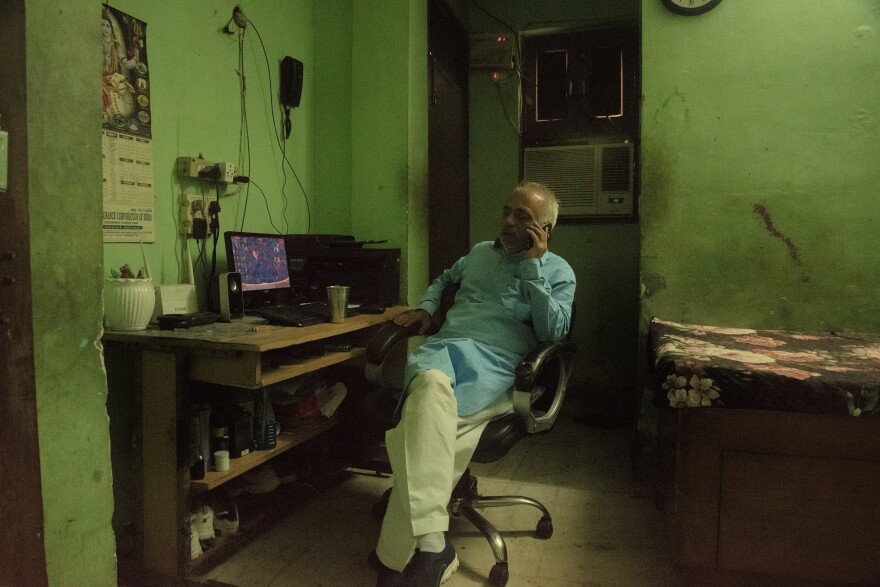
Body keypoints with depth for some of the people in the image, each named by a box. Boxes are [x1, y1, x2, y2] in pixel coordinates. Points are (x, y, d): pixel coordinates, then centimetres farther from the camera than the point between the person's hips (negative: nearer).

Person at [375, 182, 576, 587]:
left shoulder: (558, 272, 14)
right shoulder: (480, 252, 27)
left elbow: (553, 332, -1)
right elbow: (444, 279, 46)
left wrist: (532, 267, -3)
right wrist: (426, 307, 24)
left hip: (496, 364, -3)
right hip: (444, 347, 3)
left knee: (424, 422, -36)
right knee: (431, 385, -39)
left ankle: (400, 554, -30)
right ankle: (430, 546, -44)